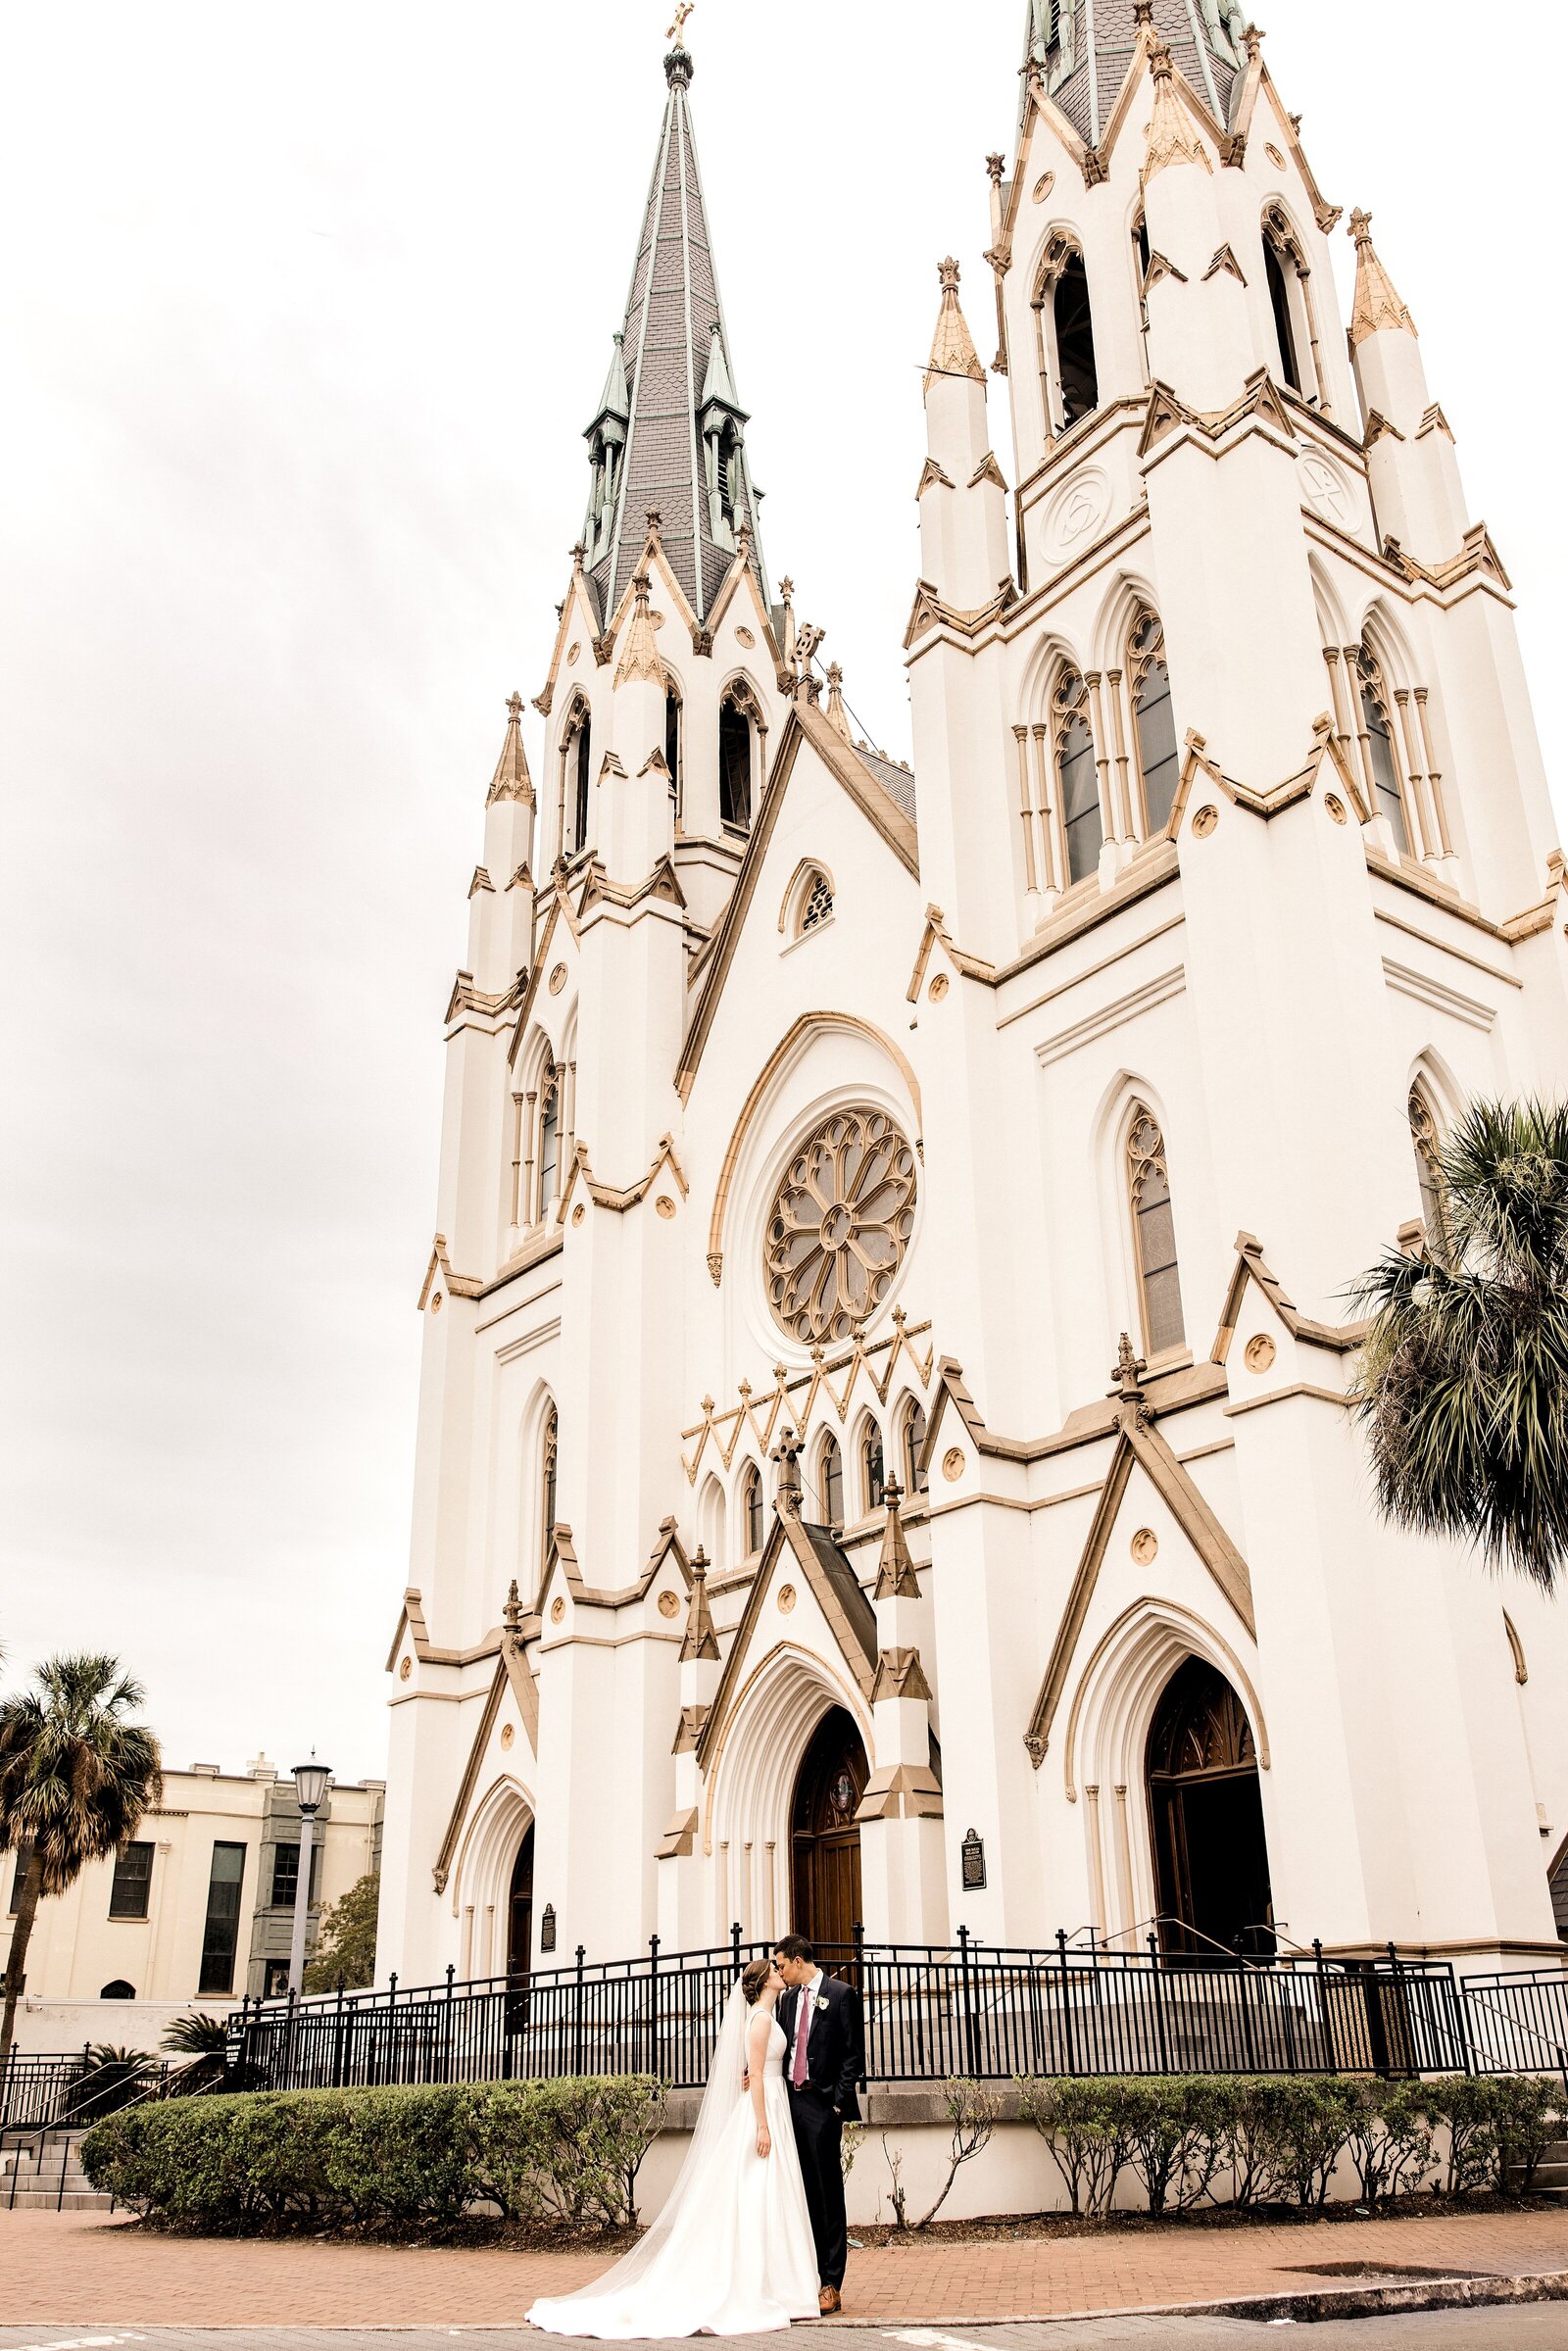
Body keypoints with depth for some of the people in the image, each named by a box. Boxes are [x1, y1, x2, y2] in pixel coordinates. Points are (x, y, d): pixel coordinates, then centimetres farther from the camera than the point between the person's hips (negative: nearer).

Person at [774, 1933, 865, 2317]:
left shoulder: (841, 1994, -5)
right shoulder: (789, 1999, 15)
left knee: (827, 2195, -2)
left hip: (821, 2104, -6)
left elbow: (854, 2054, -7)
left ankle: (831, 2285, 2)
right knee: (800, 2194, 10)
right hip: (790, 2100, 6)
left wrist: (839, 2101, -11)